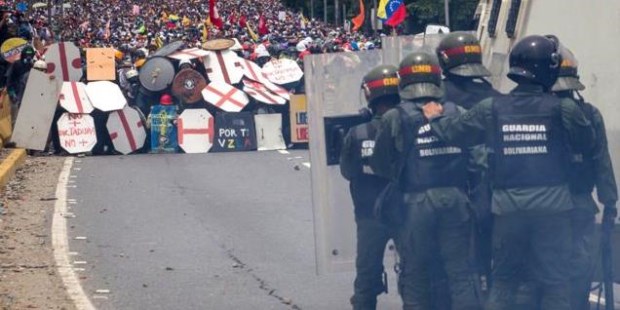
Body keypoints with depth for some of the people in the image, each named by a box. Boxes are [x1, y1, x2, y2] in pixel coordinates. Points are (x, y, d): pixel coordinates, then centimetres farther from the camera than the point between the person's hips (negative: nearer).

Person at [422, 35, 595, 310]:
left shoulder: (491, 110, -3)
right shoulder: (563, 110, -9)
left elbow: (452, 132, 1)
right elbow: (586, 143, 4)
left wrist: (435, 118, 23)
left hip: (508, 207, 2)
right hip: (552, 205, -2)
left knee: (503, 280, 14)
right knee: (554, 282, 4)